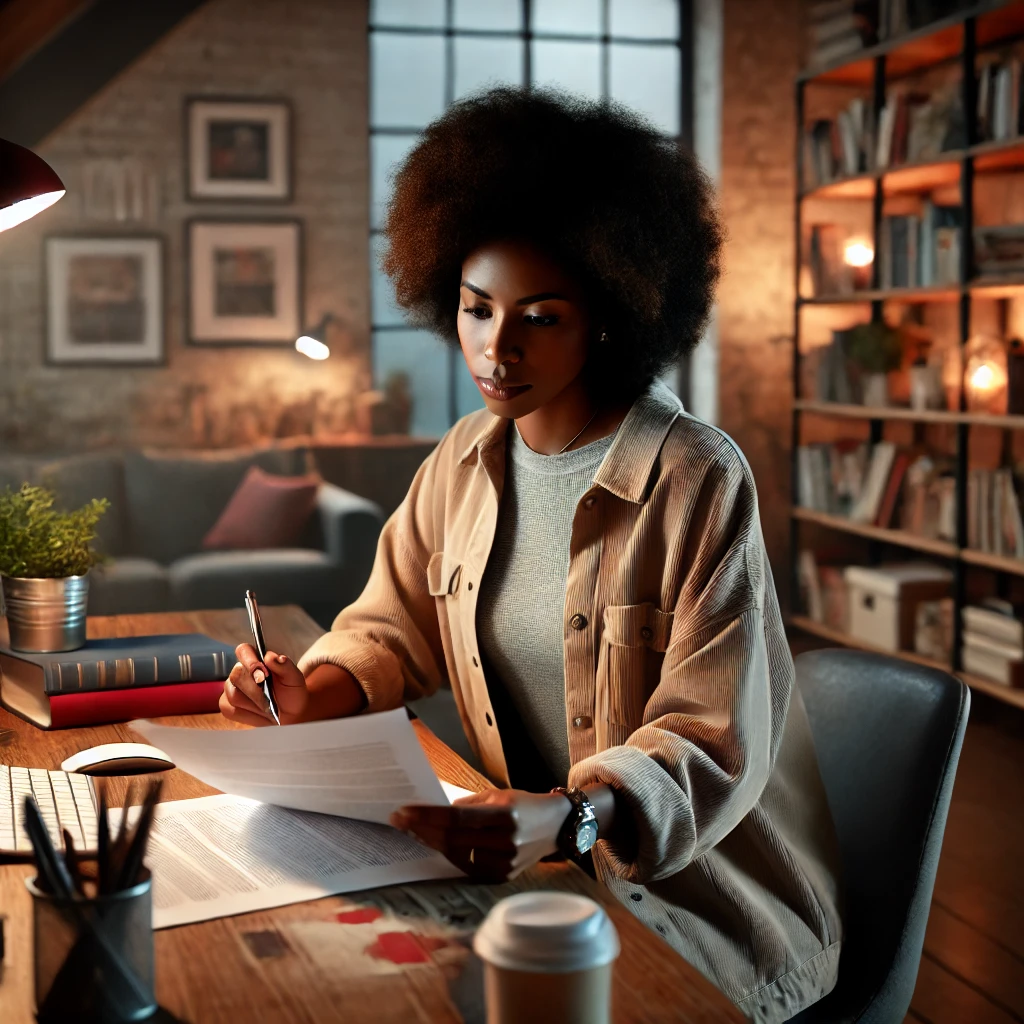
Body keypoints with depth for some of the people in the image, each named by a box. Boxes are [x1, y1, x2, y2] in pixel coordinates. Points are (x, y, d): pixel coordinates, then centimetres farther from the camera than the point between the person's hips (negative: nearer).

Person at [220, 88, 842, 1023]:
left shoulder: (699, 483, -18)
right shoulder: (463, 463, 3)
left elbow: (712, 749, -20)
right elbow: (395, 629, 16)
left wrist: (565, 819, -38)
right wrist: (309, 694, -6)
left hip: (702, 878, -6)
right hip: (528, 850, 6)